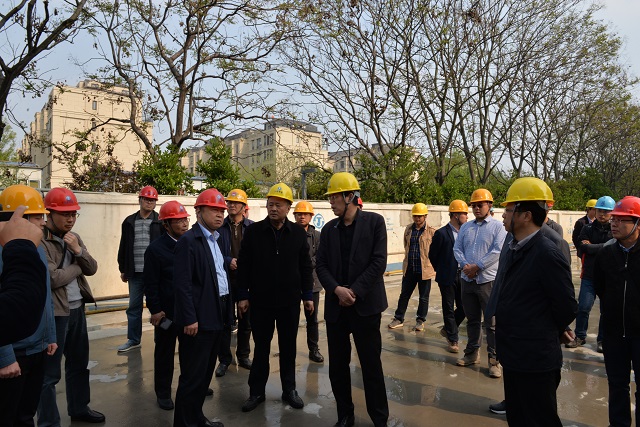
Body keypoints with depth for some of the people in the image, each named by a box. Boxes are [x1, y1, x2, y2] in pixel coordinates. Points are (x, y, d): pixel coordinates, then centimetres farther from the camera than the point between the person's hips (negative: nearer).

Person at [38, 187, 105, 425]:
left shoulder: (74, 238, 11)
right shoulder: (39, 240, -15)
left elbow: (92, 269, 6)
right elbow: (52, 278, -22)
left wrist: (78, 251, -11)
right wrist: (78, 267, -5)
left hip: (77, 309, 8)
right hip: (54, 312, -8)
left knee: (79, 363, 20)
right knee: (50, 372, 4)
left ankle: (79, 408, 37)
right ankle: (48, 422, 18)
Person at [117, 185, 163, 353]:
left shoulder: (161, 222, -2)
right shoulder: (129, 222, 9)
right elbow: (123, 247, 13)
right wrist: (123, 269, 11)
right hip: (135, 273, 4)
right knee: (134, 307, 12)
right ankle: (133, 340, 24)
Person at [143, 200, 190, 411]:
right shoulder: (156, 248, -10)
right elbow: (151, 283, -10)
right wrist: (155, 310, -12)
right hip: (167, 311, -3)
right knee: (165, 352, 12)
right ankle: (163, 393, 28)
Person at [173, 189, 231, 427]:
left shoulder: (217, 239, 12)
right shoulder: (188, 241, -14)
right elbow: (182, 283, -19)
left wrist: (226, 311, 11)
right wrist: (190, 318, -20)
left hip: (216, 317, 9)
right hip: (198, 319, -8)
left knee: (206, 373, 19)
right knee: (193, 376, 2)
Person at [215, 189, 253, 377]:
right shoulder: (219, 227, 2)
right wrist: (228, 261, -15)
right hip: (225, 279, 0)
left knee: (246, 320, 11)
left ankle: (243, 356, 28)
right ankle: (224, 359, 20)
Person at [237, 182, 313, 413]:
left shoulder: (298, 233, 0)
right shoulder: (253, 231, -4)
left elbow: (305, 266, 4)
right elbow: (243, 266, -2)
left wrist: (308, 295, 3)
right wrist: (242, 296, -5)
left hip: (290, 301, 1)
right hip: (260, 301, -1)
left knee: (288, 347, 12)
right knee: (261, 347, 11)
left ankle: (289, 389, 28)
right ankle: (256, 392, 25)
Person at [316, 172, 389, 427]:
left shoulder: (374, 221, -3)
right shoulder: (329, 229, 9)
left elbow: (379, 262, -9)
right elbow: (321, 265, 4)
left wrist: (354, 291, -14)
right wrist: (337, 289, -13)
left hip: (365, 304, -4)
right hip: (336, 306, 4)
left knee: (371, 365, 5)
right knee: (337, 366, 11)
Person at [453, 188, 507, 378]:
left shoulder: (497, 226, -4)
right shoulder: (465, 227, 12)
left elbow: (497, 251, -14)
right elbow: (457, 248, 8)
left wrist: (477, 266, -16)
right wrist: (465, 265, -11)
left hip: (488, 280, -5)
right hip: (467, 280, 5)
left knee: (491, 323, -1)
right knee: (472, 320, 16)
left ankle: (494, 360, 9)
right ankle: (472, 353, 29)